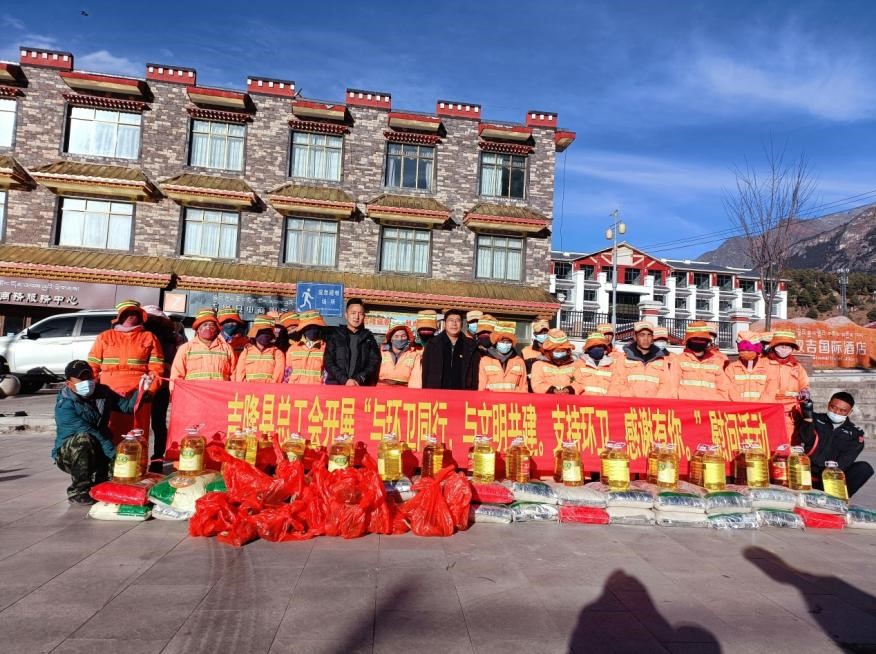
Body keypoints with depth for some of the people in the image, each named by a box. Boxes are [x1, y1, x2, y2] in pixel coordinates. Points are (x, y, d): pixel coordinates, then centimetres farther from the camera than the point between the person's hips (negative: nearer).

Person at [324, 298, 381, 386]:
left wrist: (359, 380, -10)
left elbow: (374, 362, 5)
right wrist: (345, 380, -10)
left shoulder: (369, 338, 13)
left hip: (361, 386, 1)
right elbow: (328, 362, 2)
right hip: (335, 385, -1)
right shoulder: (335, 335, 9)